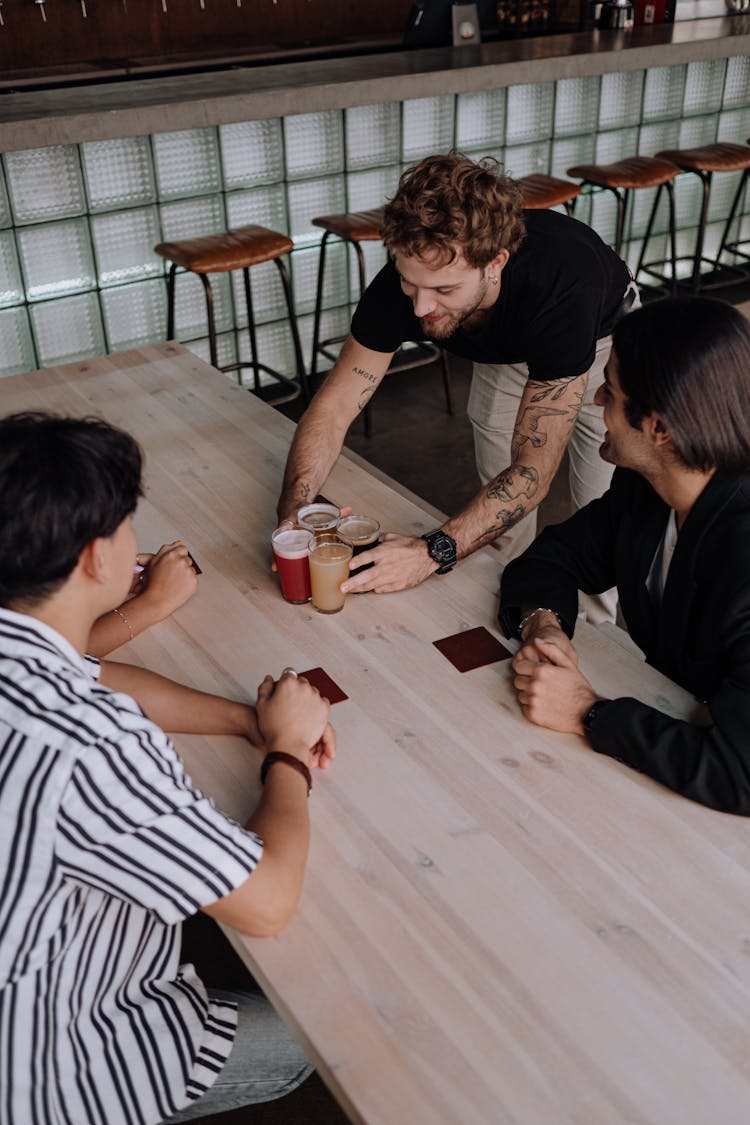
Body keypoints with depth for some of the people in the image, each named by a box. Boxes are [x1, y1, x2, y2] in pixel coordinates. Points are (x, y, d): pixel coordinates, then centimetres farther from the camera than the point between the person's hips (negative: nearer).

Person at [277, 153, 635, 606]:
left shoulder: (559, 289, -48)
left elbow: (534, 471, -47)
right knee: (500, 508, 3)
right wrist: (293, 513, -45)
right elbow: (335, 405, -28)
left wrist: (433, 552, -59)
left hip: (604, 336, -3)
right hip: (504, 350, 4)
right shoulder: (404, 282, -35)